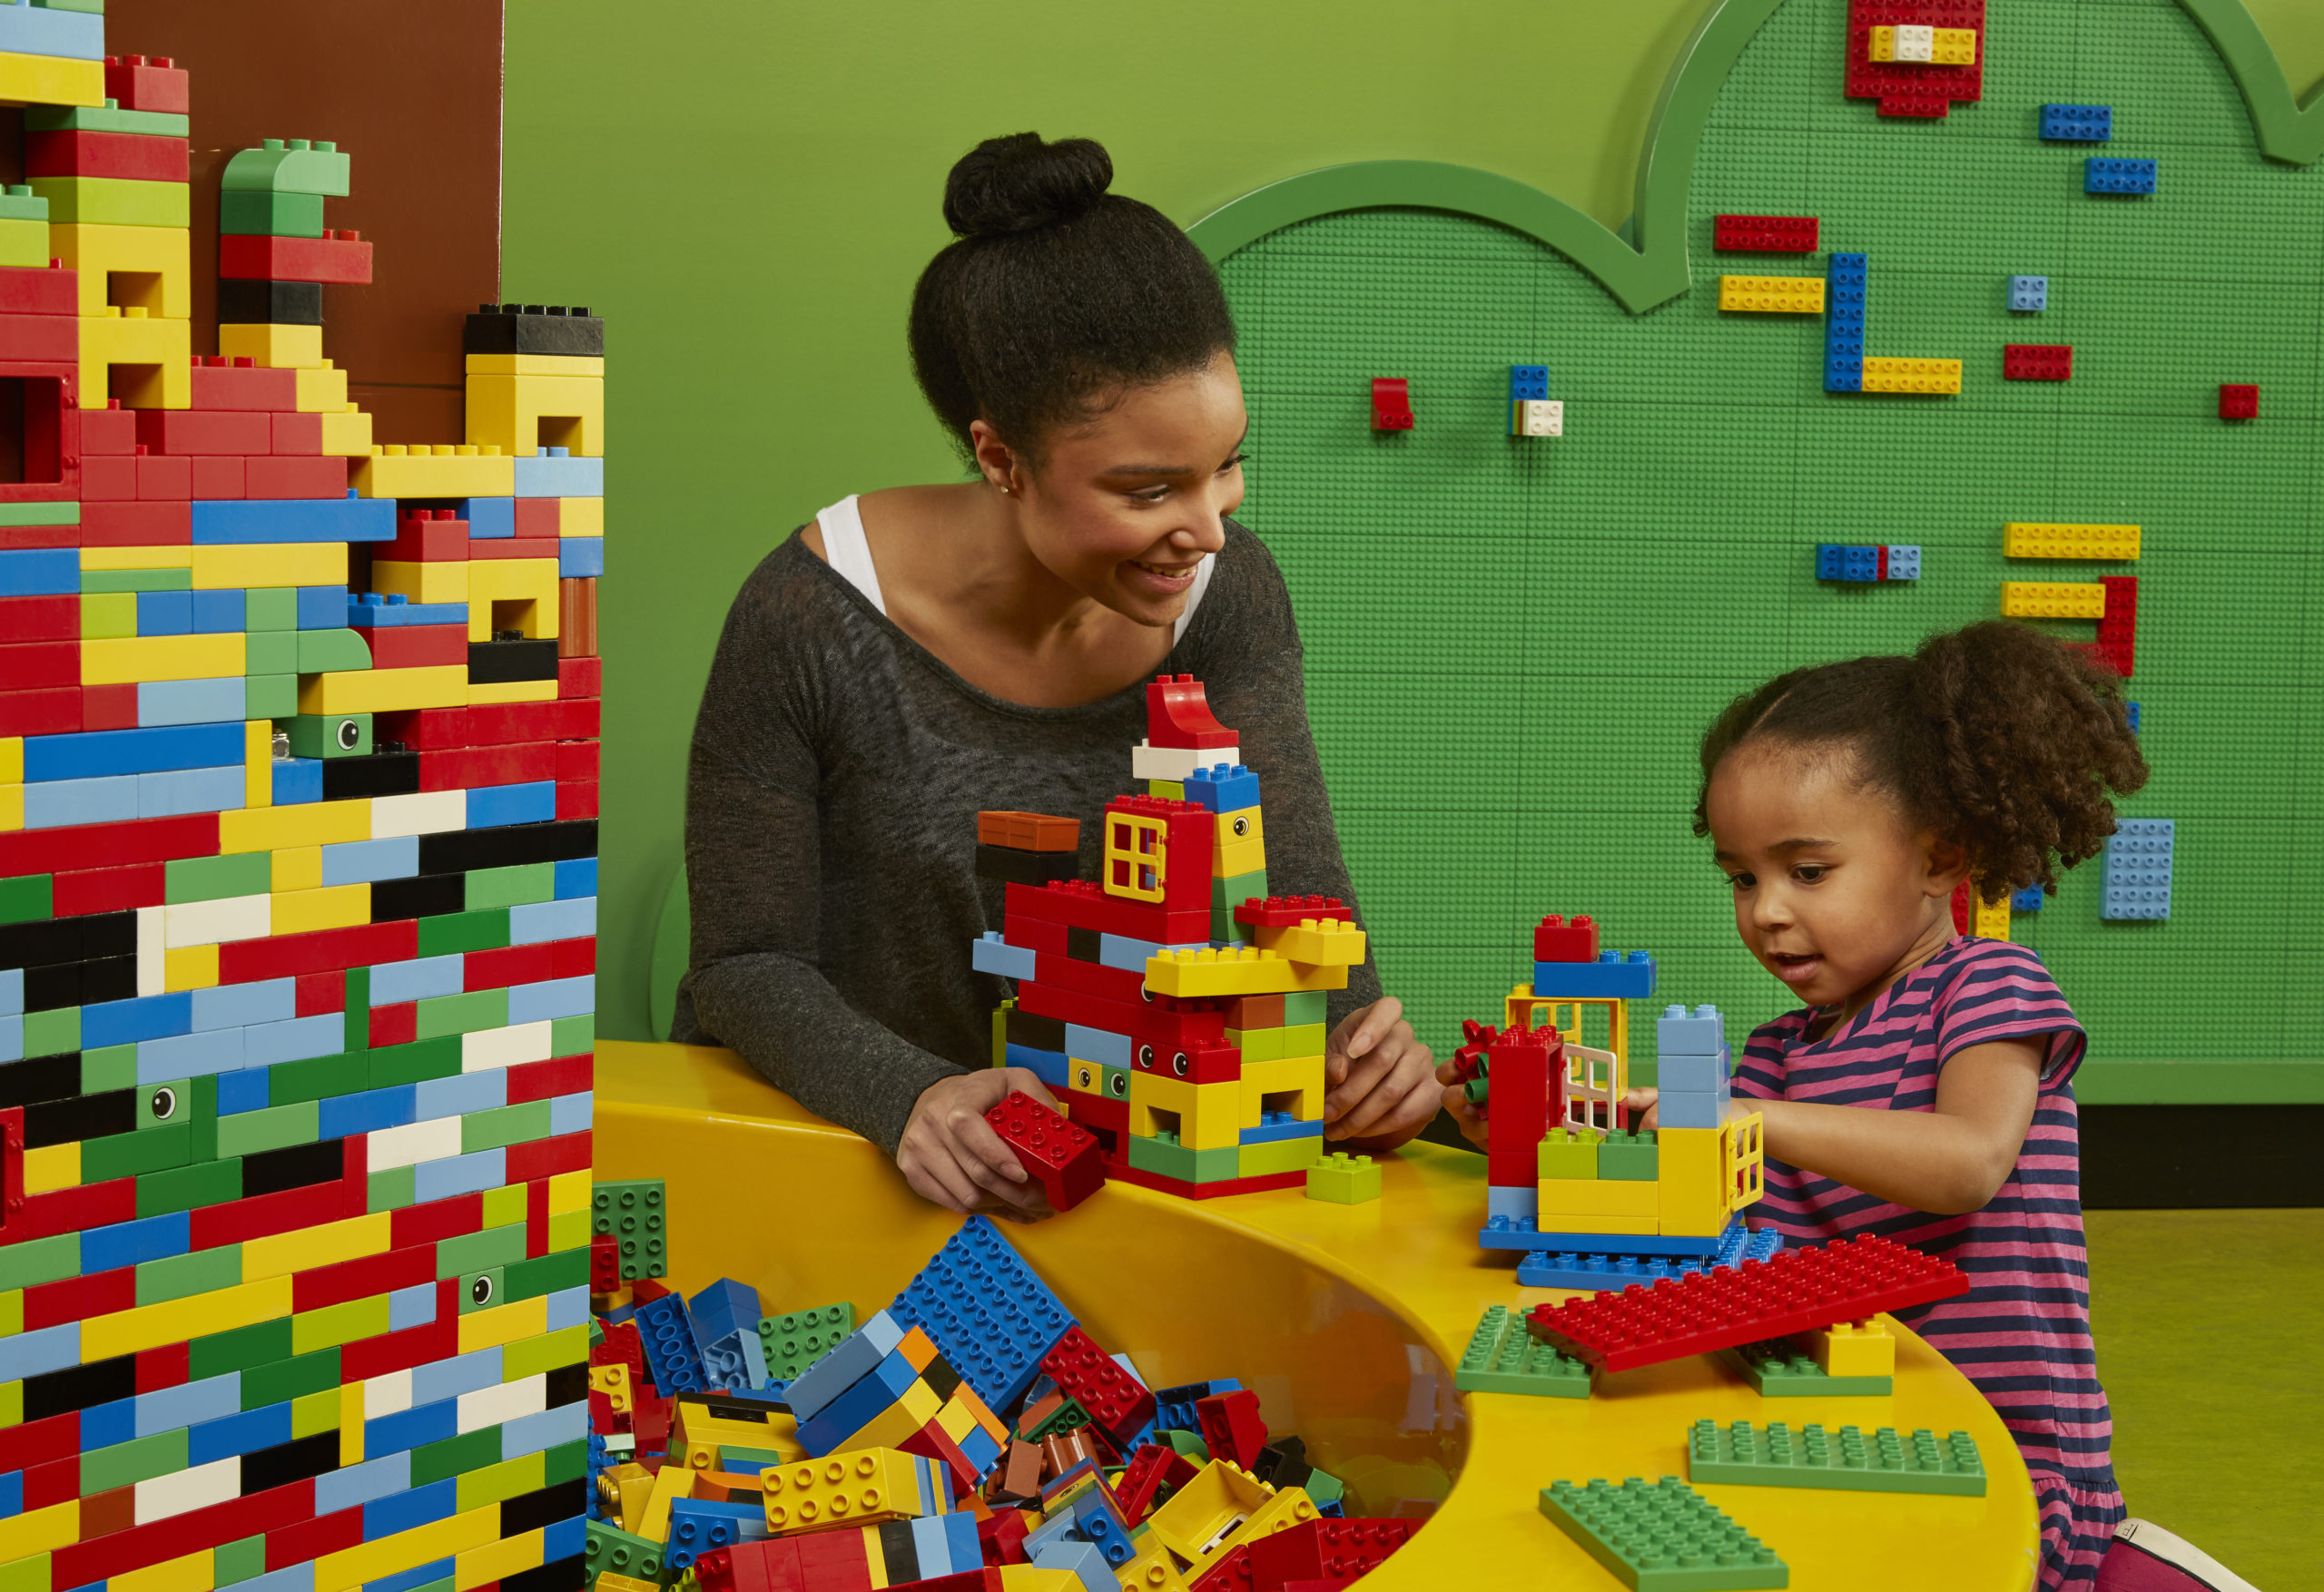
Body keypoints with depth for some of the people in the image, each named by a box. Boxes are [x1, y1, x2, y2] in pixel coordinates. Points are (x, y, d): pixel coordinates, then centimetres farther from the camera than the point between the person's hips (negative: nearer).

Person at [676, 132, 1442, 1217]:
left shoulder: (1227, 595, -9)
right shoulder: (812, 622, -21)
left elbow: (1296, 887, -12)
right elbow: (746, 964, -15)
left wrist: (1358, 1042, -34)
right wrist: (911, 1100, -34)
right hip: (804, 1125, -1)